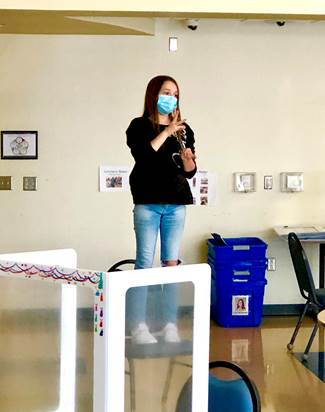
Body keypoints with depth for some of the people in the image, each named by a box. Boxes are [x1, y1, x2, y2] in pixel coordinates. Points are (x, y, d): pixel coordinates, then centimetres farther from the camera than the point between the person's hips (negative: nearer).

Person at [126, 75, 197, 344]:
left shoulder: (183, 129, 12)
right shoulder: (140, 126, 2)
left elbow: (190, 172, 10)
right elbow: (142, 156, -17)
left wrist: (188, 158, -11)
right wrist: (166, 133, -16)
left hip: (176, 203, 4)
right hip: (148, 203, -3)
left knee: (172, 264, 4)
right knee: (145, 263, -4)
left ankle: (170, 325, 10)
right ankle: (138, 326, 1)